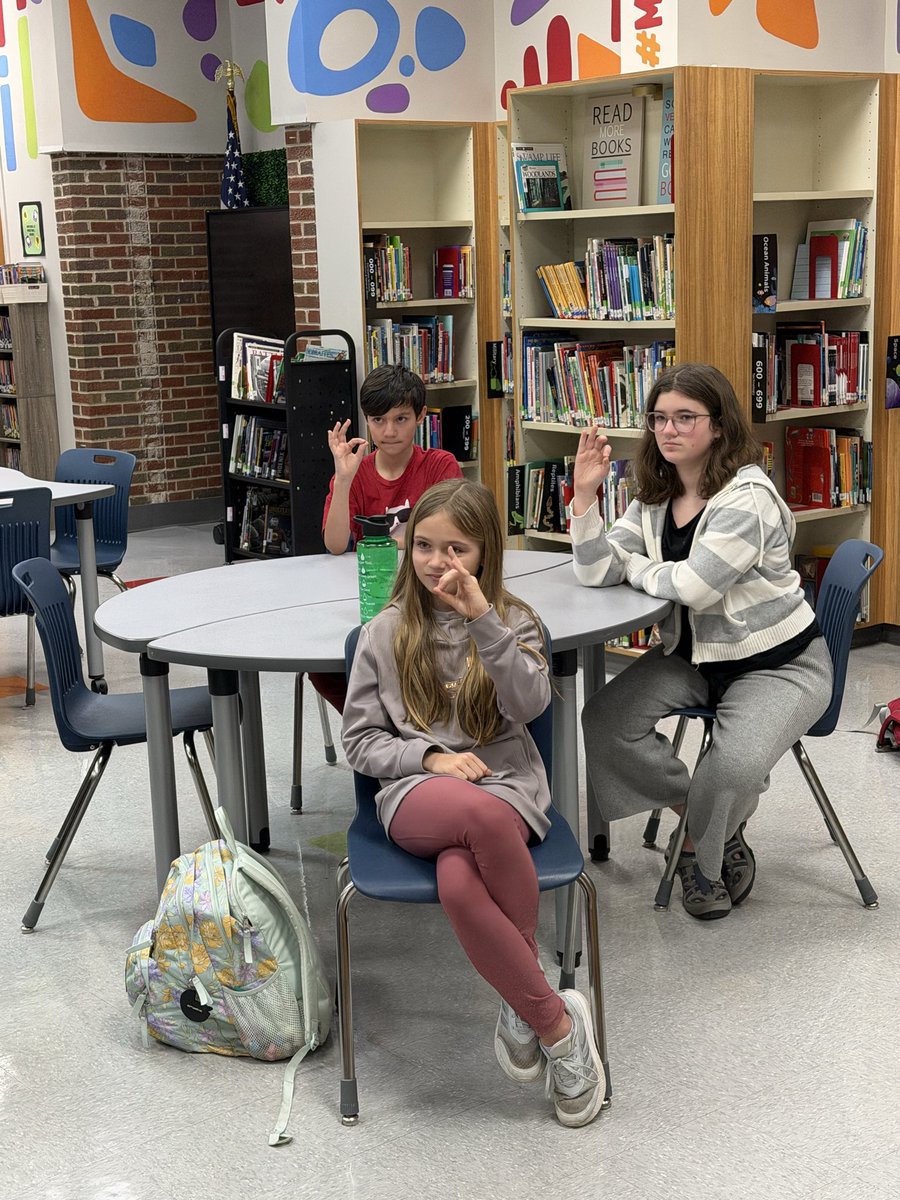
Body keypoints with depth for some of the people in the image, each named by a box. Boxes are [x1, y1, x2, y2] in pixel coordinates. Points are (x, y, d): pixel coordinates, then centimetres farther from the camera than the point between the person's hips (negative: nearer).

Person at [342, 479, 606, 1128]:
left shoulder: (513, 622, 9)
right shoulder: (386, 633, 10)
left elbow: (530, 703, -11)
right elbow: (359, 740, 10)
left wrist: (484, 622, -21)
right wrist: (430, 757, -7)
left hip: (506, 786, 0)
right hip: (415, 794, 0)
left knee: (460, 883, -37)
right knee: (479, 813, -39)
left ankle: (524, 1010, -6)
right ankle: (557, 1019, -25)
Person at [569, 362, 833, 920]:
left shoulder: (748, 497, -20)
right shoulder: (655, 499, 4)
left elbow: (692, 585, -28)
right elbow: (596, 571, -7)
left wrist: (634, 565, -10)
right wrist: (585, 493, -17)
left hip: (777, 662, -7)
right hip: (693, 654, 7)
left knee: (737, 764, -32)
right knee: (603, 723, -14)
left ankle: (700, 854, 6)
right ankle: (719, 831, 6)